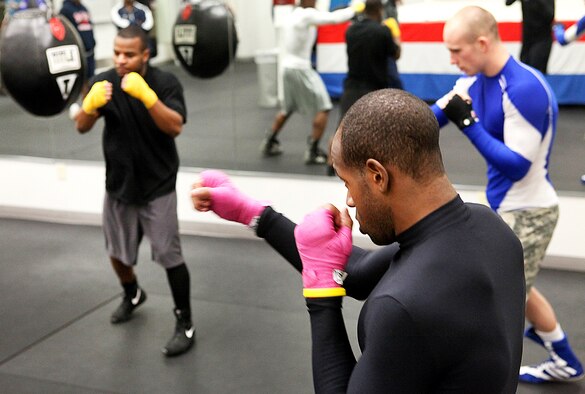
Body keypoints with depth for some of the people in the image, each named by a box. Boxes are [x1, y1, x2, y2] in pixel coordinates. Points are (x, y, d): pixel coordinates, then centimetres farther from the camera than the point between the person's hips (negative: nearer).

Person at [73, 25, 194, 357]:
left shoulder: (166, 82, -14)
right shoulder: (103, 82, -6)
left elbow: (175, 127, -25)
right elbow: (82, 127, -12)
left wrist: (146, 95, -39)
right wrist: (91, 104, -34)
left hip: (158, 186, -4)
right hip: (118, 183, 4)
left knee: (169, 255, -7)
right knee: (118, 253, 18)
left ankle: (186, 325, 7)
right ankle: (133, 295, 48)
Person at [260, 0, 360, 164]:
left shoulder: (291, 16, 12)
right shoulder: (307, 15, -14)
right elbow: (334, 18, -18)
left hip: (288, 66, 9)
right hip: (301, 69, -9)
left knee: (288, 109, 25)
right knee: (323, 108, -5)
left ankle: (269, 143, 29)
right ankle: (312, 151, -7)